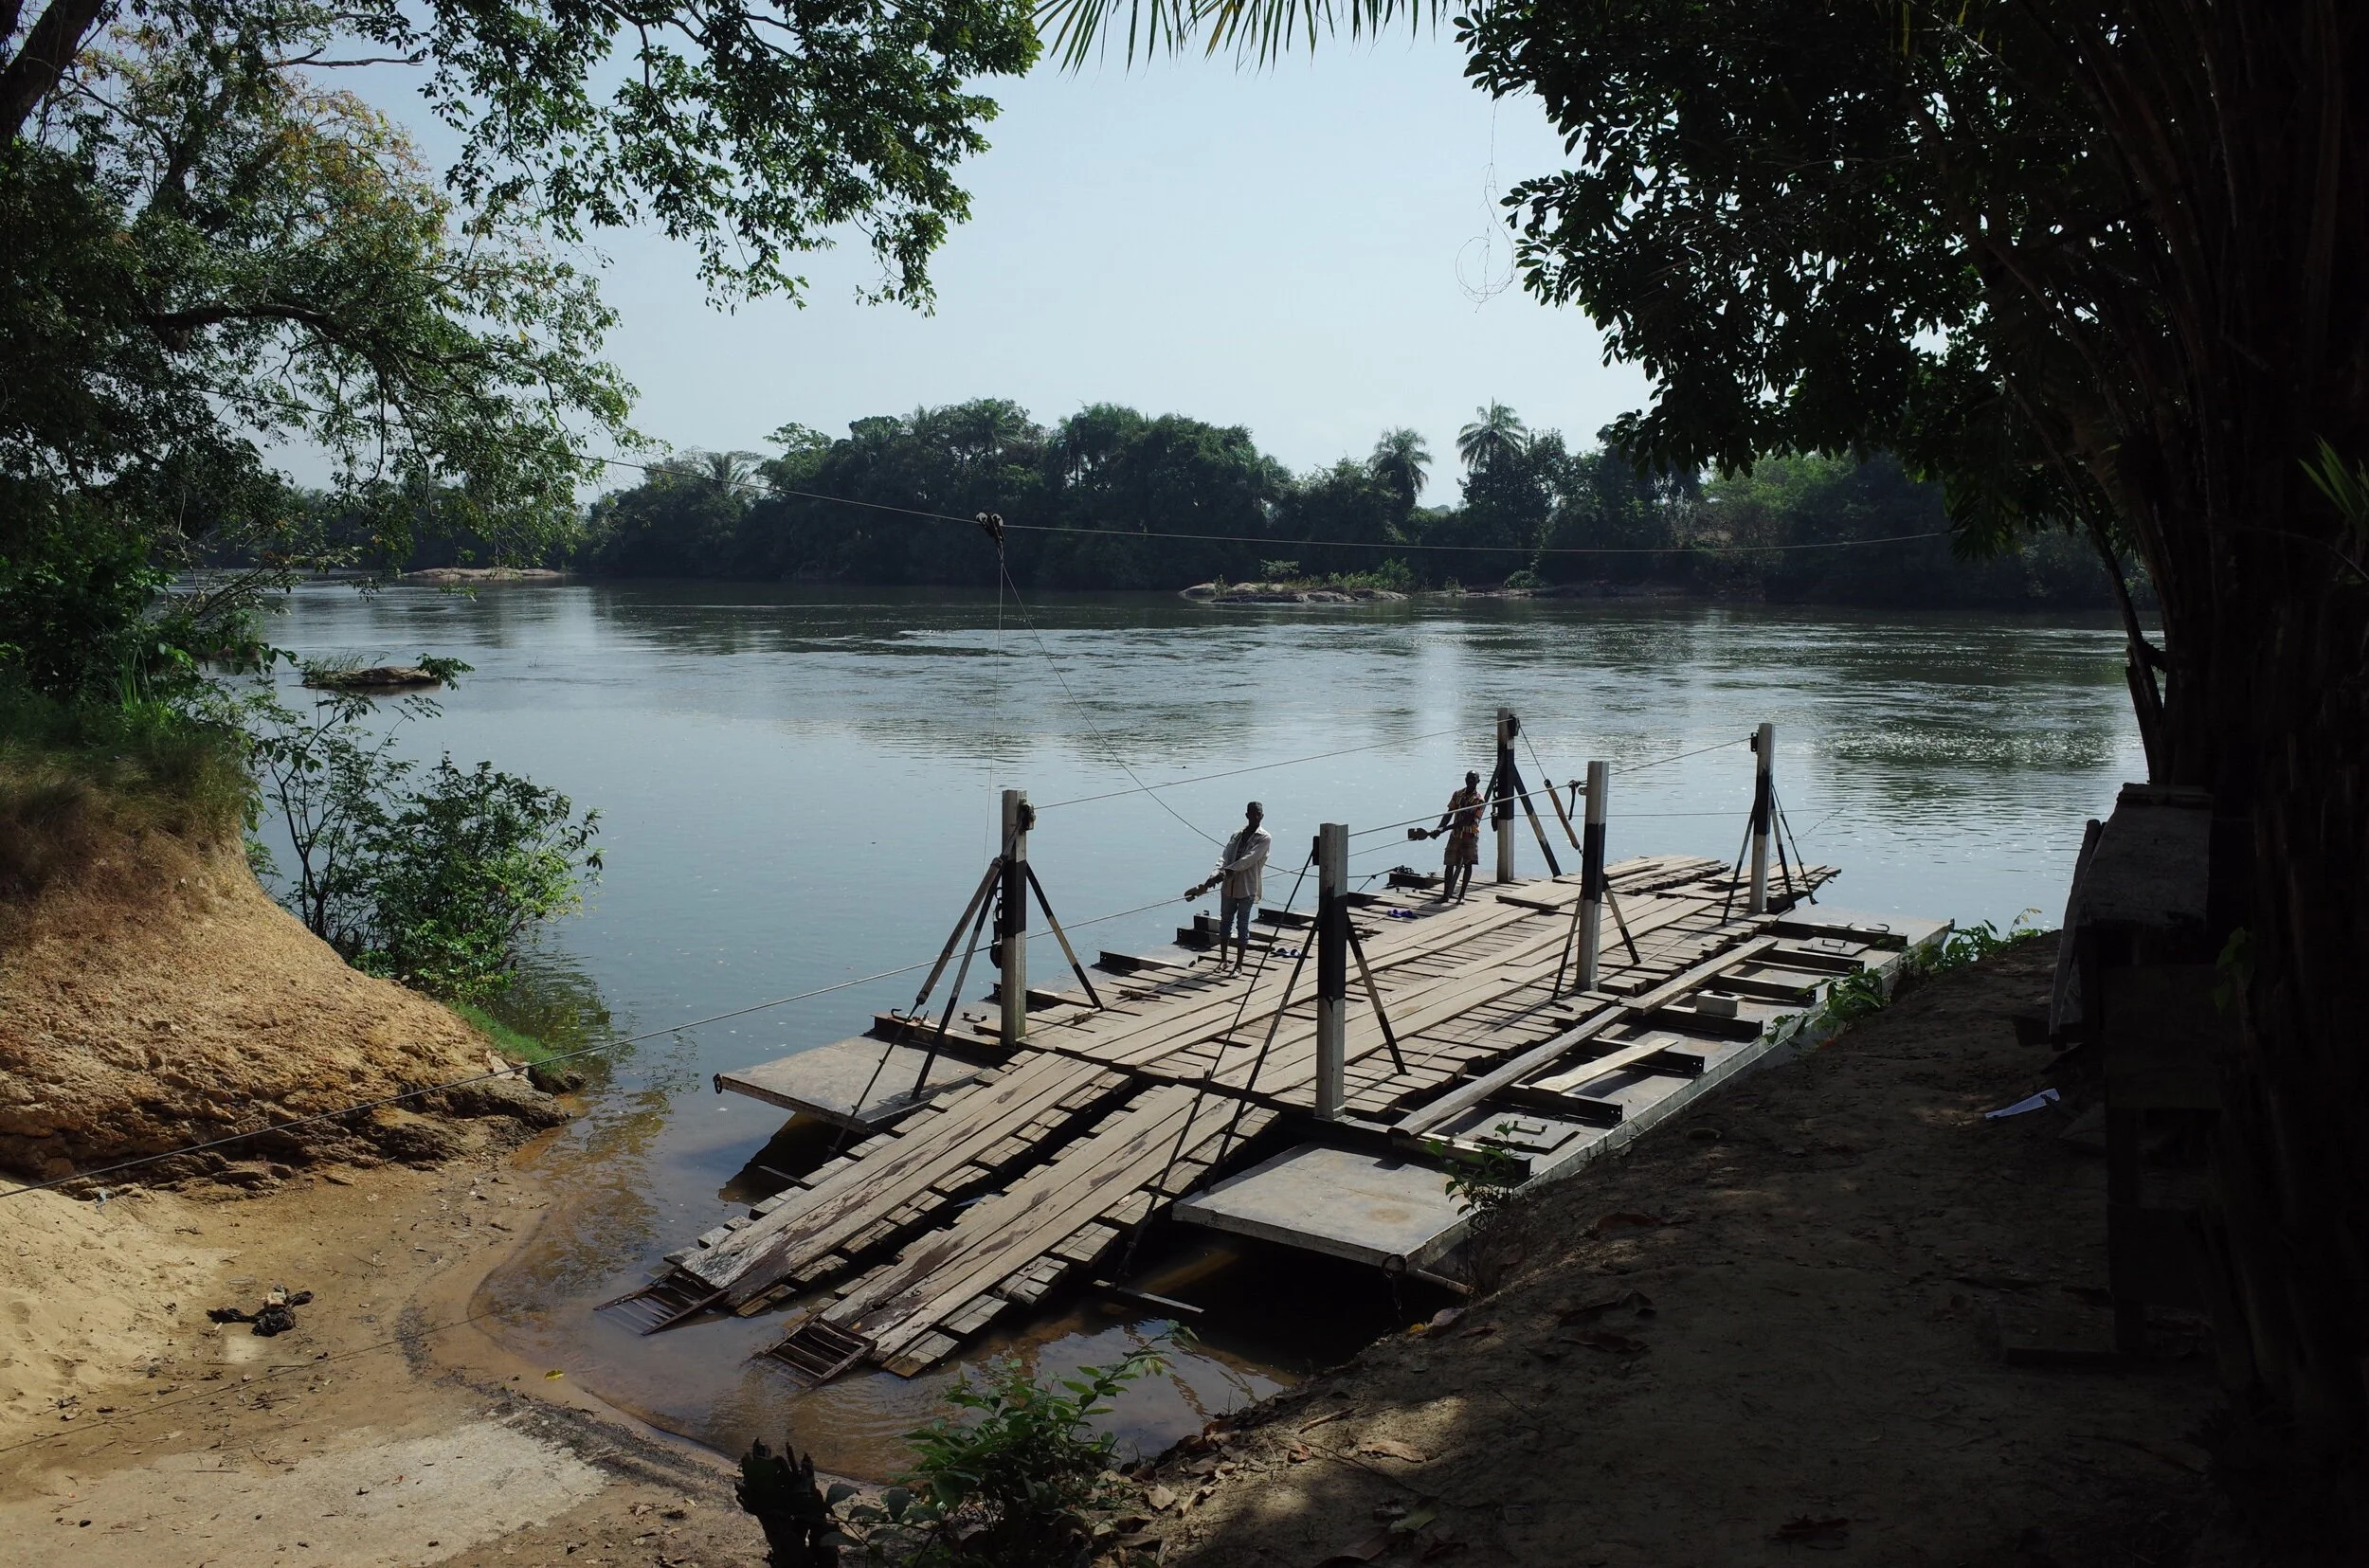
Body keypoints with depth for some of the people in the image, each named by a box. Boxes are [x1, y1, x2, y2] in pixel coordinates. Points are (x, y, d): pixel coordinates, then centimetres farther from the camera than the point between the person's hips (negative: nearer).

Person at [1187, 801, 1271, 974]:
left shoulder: (1265, 838, -6)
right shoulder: (1237, 835, 10)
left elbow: (1248, 859, -17)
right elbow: (1225, 856, -3)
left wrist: (1227, 871, -26)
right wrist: (1218, 873, -23)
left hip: (1247, 888, -5)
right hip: (1230, 886, 5)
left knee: (1242, 925, 0)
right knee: (1225, 921, 12)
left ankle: (1239, 964, 8)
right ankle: (1223, 959, 25)